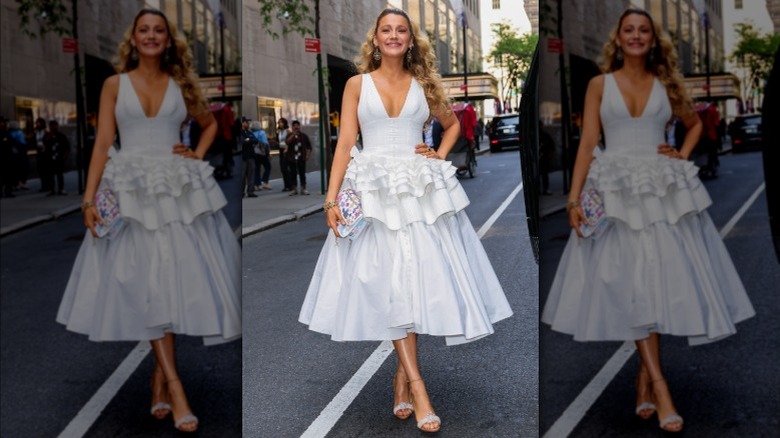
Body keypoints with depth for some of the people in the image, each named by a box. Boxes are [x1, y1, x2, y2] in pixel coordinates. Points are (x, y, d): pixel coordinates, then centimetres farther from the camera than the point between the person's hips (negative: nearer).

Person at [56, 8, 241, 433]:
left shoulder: (181, 85, 11)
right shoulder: (114, 84, 7)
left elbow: (209, 122, 28)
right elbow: (102, 145, 2)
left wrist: (199, 154, 9)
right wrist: (89, 199, -7)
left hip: (179, 191, 2)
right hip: (133, 194, -1)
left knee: (177, 280, -3)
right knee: (147, 285, -9)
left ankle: (161, 375, 11)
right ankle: (175, 387, -11)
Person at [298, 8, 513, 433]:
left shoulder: (423, 84, 11)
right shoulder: (357, 84, 7)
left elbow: (452, 123, 27)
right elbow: (344, 144, 1)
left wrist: (441, 155, 8)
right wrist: (331, 199, -8)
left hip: (422, 191, 2)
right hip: (375, 193, -1)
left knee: (420, 279, -3)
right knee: (390, 284, -8)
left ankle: (403, 375, 11)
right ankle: (416, 385, -9)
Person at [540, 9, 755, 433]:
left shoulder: (666, 84, 11)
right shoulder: (599, 84, 5)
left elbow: (695, 123, 27)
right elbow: (587, 145, -1)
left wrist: (683, 154, 7)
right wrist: (574, 199, -10)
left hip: (664, 191, 2)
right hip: (618, 194, -2)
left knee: (662, 282, -1)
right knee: (634, 287, -8)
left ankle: (645, 375, 12)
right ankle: (659, 386, -10)